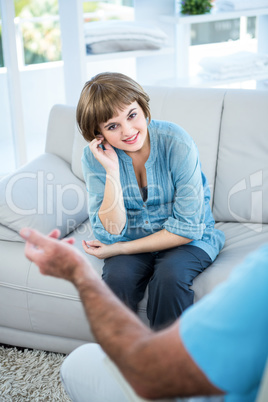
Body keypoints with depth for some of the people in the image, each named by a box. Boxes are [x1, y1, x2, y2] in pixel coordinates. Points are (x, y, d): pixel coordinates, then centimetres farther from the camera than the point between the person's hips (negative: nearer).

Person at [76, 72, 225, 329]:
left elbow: (188, 227, -18)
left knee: (169, 276, -31)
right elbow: (111, 233, -16)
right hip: (134, 241, 2)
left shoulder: (176, 142, -20)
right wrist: (112, 170, -27)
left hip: (187, 238, -2)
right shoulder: (94, 157, -12)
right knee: (117, 276, -28)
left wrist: (119, 248, -17)